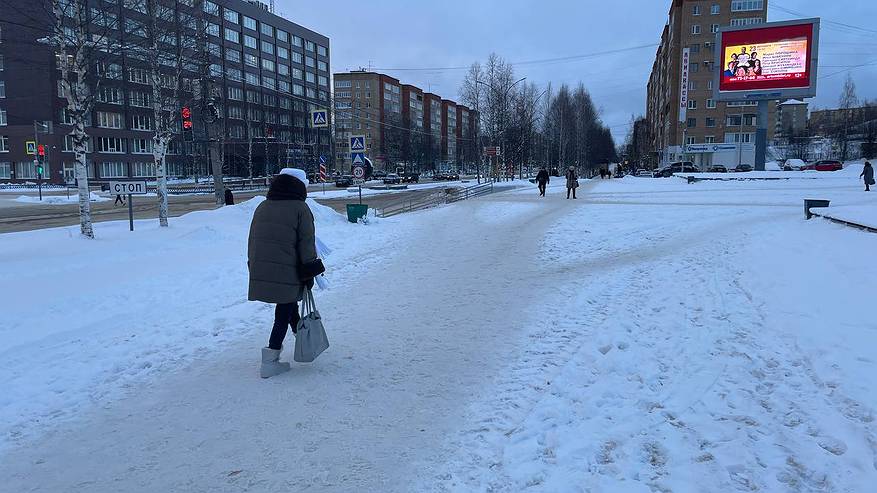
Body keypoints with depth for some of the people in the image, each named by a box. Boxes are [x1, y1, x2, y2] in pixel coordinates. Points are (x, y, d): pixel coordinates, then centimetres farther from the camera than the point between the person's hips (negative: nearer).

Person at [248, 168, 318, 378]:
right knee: (283, 314, 2)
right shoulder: (300, 208, -7)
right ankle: (270, 361, 2)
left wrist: (254, 267, 24)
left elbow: (252, 241, 17)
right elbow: (306, 245, -9)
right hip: (287, 272, -7)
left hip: (260, 272, 7)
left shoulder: (262, 207, 13)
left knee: (289, 305, 24)